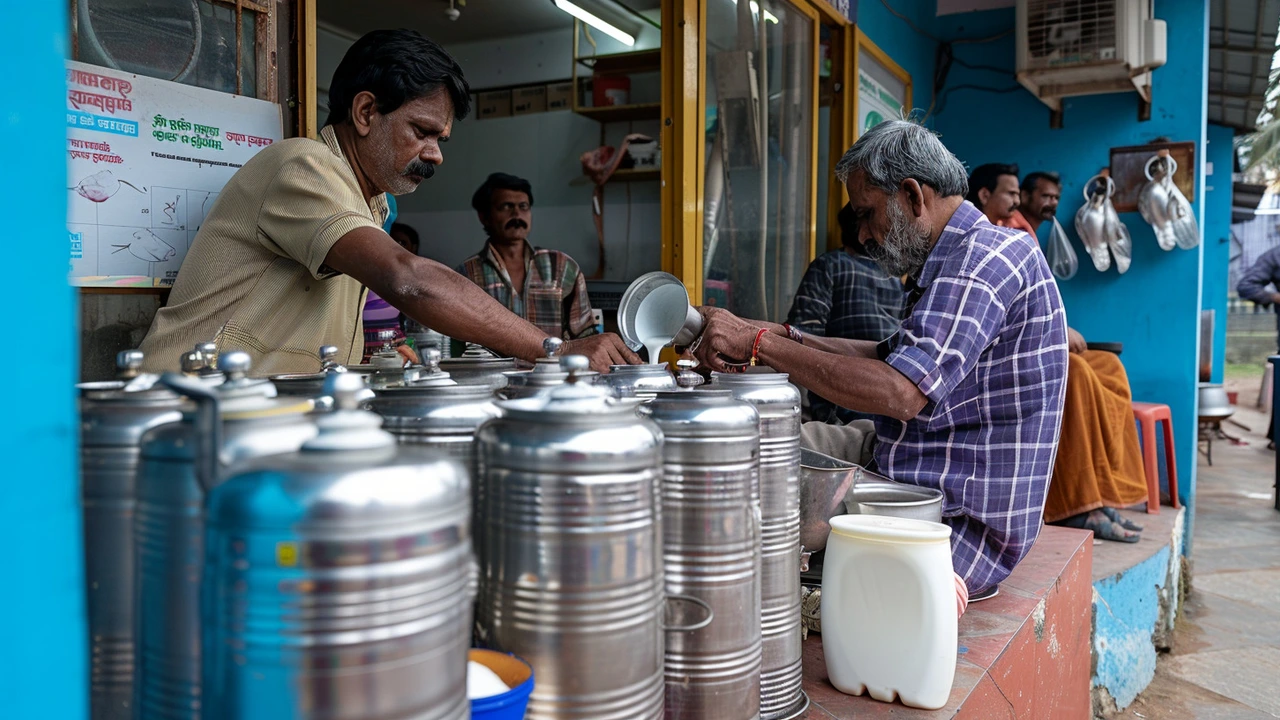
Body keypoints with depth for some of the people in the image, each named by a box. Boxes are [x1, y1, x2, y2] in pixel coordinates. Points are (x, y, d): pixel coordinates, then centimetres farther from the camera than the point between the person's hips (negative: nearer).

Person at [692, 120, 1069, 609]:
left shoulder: (984, 256, -18)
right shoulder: (957, 260, 16)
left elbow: (899, 393, -30)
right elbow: (890, 359, 19)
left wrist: (760, 344, -24)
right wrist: (784, 337, 8)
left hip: (959, 528, -11)